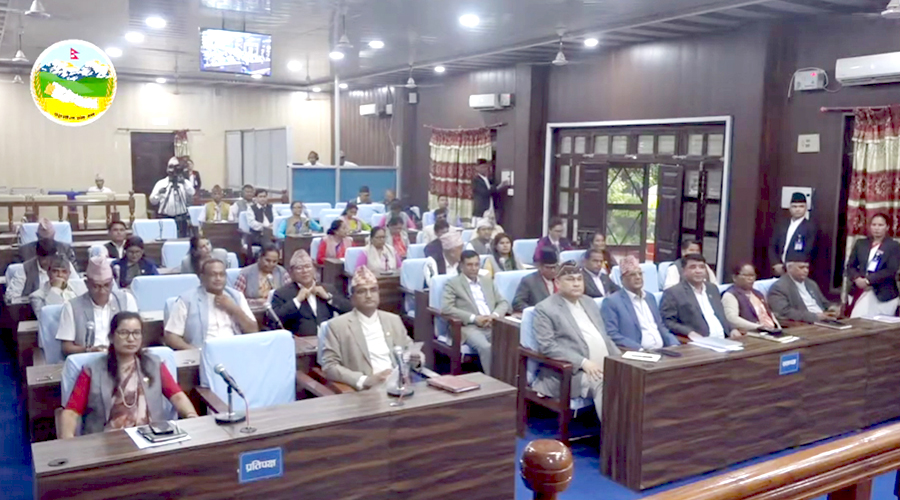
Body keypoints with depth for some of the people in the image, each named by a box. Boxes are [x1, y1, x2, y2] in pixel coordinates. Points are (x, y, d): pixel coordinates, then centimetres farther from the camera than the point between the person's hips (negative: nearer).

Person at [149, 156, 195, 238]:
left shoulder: (185, 182, 5)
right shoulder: (161, 183, 6)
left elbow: (192, 194, -14)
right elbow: (152, 201, 4)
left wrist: (184, 183, -24)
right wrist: (159, 194, -15)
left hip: (181, 218, 0)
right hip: (164, 218, 0)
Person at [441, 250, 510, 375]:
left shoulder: (488, 281, 22)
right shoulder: (453, 283, 5)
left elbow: (503, 302, 20)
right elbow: (446, 308, -8)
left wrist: (495, 315, -4)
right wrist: (474, 318, -14)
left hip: (493, 325, 5)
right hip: (470, 327, -4)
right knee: (486, 347, -34)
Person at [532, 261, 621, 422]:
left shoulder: (589, 303, 20)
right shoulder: (545, 309, -2)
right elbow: (547, 346, -12)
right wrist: (583, 362, -19)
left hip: (606, 367, 7)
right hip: (571, 373, -7)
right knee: (602, 383, -31)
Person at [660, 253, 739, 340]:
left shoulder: (712, 288, 22)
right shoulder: (673, 293, -1)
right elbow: (667, 322, -9)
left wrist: (732, 330, 8)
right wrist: (689, 333, -22)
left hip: (723, 340, 6)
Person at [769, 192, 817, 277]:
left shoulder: (811, 227, -2)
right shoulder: (781, 225, 14)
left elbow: (807, 253, -9)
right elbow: (772, 247, 13)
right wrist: (776, 264, -4)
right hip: (779, 271, 4)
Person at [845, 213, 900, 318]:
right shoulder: (860, 244, 13)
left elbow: (891, 271, -9)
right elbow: (850, 266, 10)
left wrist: (868, 280, -16)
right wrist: (857, 279, -10)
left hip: (883, 294, -3)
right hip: (860, 292, 3)